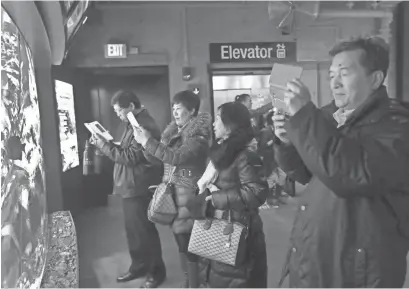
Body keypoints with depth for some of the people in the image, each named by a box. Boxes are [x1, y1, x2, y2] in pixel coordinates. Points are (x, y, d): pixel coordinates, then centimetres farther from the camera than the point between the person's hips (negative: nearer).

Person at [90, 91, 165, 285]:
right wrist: (106, 143, 3)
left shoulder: (144, 126, -20)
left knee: (144, 230, 1)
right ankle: (139, 266, 33)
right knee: (133, 229, 18)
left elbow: (130, 157, -23)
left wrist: (104, 146, -16)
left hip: (138, 187, -10)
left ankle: (157, 271, 17)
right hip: (130, 186, 10)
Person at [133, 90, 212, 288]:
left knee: (190, 241, -2)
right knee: (181, 240, 16)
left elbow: (176, 157, -26)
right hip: (172, 191, 8)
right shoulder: (173, 131, 11)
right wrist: (144, 142, -6)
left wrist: (148, 142, -24)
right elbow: (160, 159, 10)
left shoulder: (198, 134, -13)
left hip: (188, 194, -7)